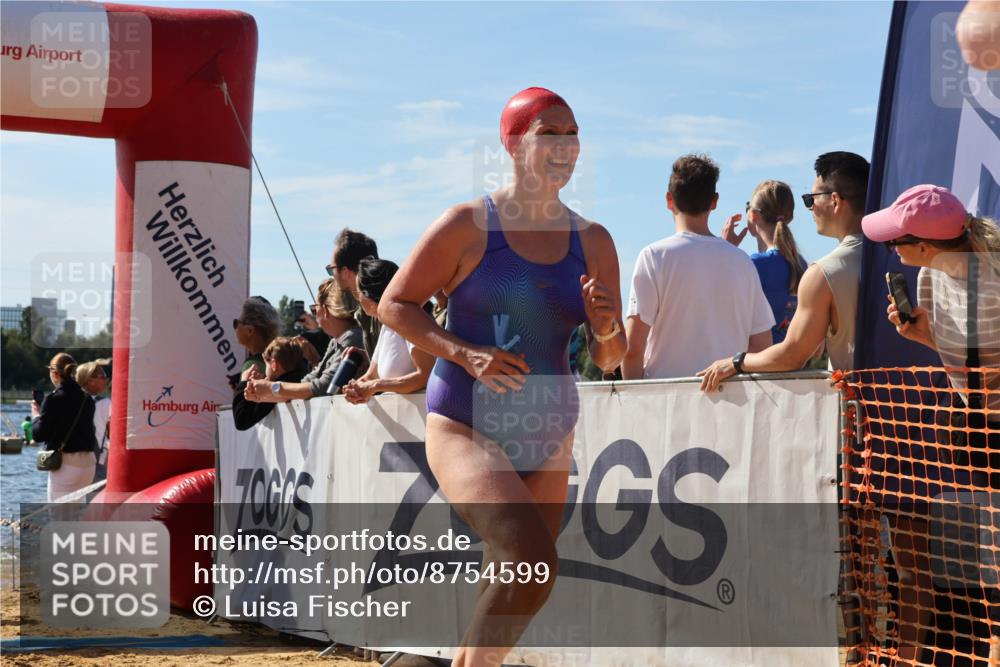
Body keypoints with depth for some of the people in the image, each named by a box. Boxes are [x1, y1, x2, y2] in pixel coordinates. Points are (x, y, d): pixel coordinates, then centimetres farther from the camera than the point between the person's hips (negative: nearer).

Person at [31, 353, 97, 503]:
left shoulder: (53, 400, -11)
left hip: (65, 464, -6)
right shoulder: (86, 399, 7)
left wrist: (36, 416, 9)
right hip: (88, 463, 6)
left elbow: (39, 435, -11)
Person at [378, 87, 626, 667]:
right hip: (465, 426, -5)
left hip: (548, 436, 6)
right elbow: (394, 305, -1)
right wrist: (465, 354, -16)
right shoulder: (468, 225, -6)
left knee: (509, 593, 11)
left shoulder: (593, 242, 7)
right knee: (532, 559, -27)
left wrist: (606, 328, -12)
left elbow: (610, 359, 12)